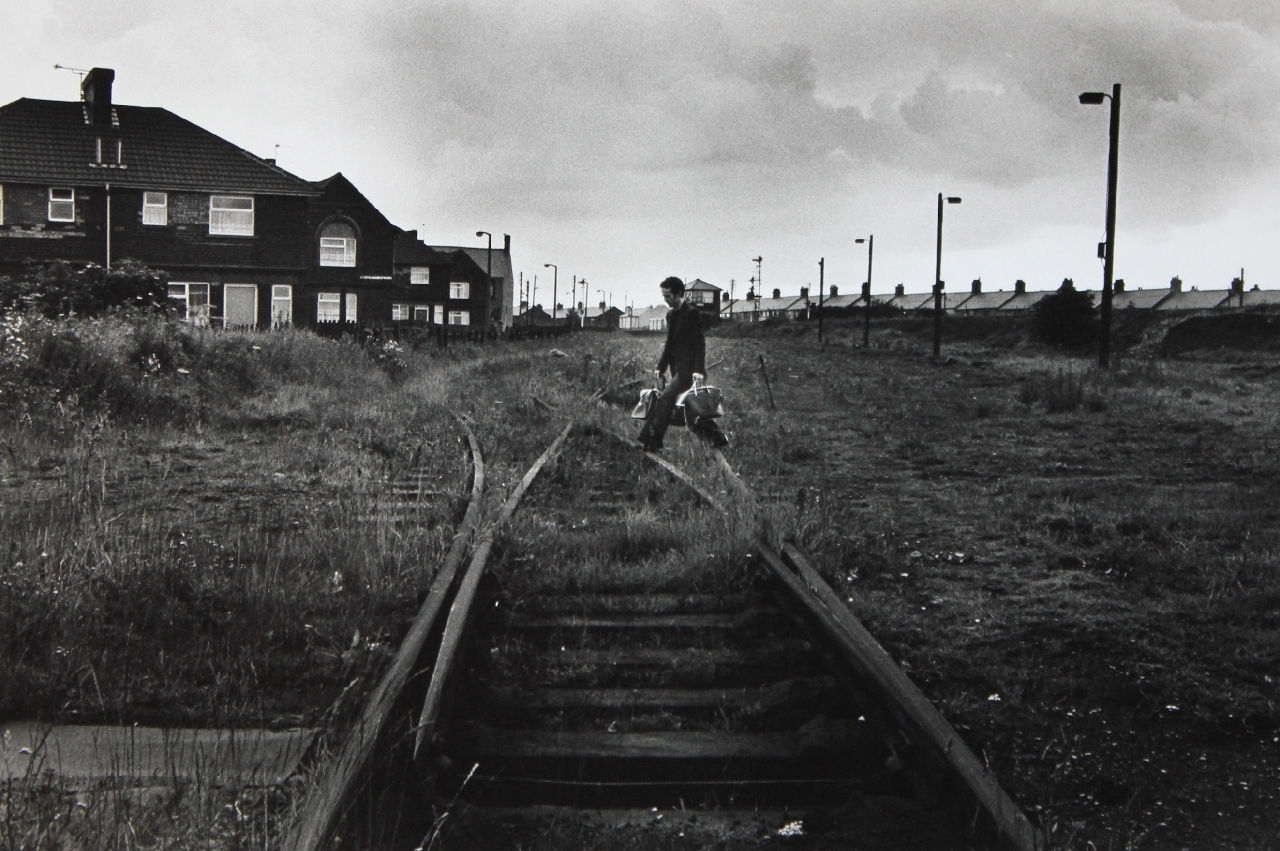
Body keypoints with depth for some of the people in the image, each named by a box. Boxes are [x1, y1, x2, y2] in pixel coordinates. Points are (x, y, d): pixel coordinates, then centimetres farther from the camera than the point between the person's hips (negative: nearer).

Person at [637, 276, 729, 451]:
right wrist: (661, 367, 13)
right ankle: (718, 439, 19)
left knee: (664, 399, -19)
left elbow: (700, 343, -15)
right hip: (678, 369, 9)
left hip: (689, 370, -9)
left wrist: (698, 370, -24)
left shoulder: (692, 314, -10)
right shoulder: (671, 315, 16)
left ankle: (652, 441, -20)